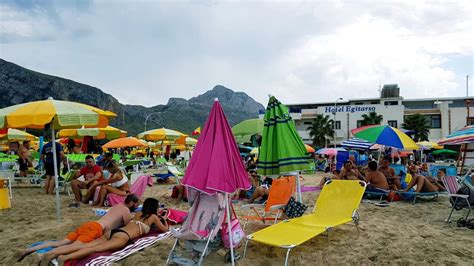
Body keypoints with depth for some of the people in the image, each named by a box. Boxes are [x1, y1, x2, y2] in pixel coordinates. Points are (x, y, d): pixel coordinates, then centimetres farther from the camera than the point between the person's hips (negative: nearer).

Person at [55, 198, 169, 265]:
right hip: (122, 236, -7)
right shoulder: (153, 217, 14)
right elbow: (165, 230, 26)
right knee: (94, 249, -26)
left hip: (113, 231, 7)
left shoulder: (138, 213, 34)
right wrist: (165, 222, 47)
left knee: (86, 246, -10)